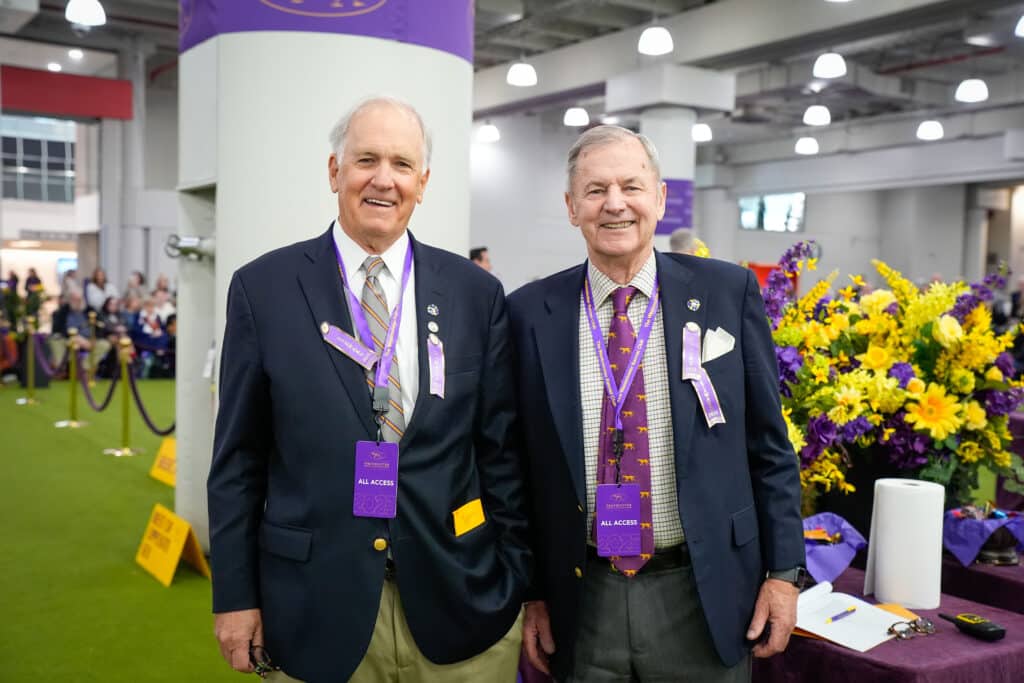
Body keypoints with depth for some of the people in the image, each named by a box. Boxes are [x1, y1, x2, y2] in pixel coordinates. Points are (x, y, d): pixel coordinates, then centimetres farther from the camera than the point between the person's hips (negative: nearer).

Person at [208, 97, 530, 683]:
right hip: (315, 611, 0)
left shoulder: (476, 293, 0)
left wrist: (522, 586, 3)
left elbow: (502, 453, 3)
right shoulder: (263, 287, -2)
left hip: (459, 604, 1)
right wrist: (236, 594, 0)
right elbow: (238, 458, 1)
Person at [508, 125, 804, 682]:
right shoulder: (531, 312, -3)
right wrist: (531, 592, 3)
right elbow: (522, 464, 2)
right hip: (581, 600, 1)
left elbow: (768, 445, 2)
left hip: (704, 597, 0)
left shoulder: (728, 292, -3)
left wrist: (784, 570, 0)